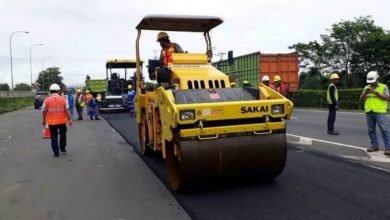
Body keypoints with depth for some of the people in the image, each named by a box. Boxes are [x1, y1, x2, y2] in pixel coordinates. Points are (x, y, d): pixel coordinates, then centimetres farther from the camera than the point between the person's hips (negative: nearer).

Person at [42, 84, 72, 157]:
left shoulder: (47, 100, -4)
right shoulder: (63, 99, -4)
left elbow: (44, 111, 2)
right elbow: (67, 110, -8)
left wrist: (43, 120, 15)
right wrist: (69, 119, -3)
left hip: (52, 122, -1)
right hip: (62, 121, 1)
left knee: (54, 137, 7)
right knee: (63, 134, 22)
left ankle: (56, 152, 8)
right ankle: (63, 148, 28)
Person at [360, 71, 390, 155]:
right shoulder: (366, 88, 13)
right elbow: (361, 99, 10)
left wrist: (375, 92, -17)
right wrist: (365, 93, -10)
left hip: (380, 112, -4)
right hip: (369, 112, 4)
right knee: (371, 130, 7)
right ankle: (374, 145, 16)